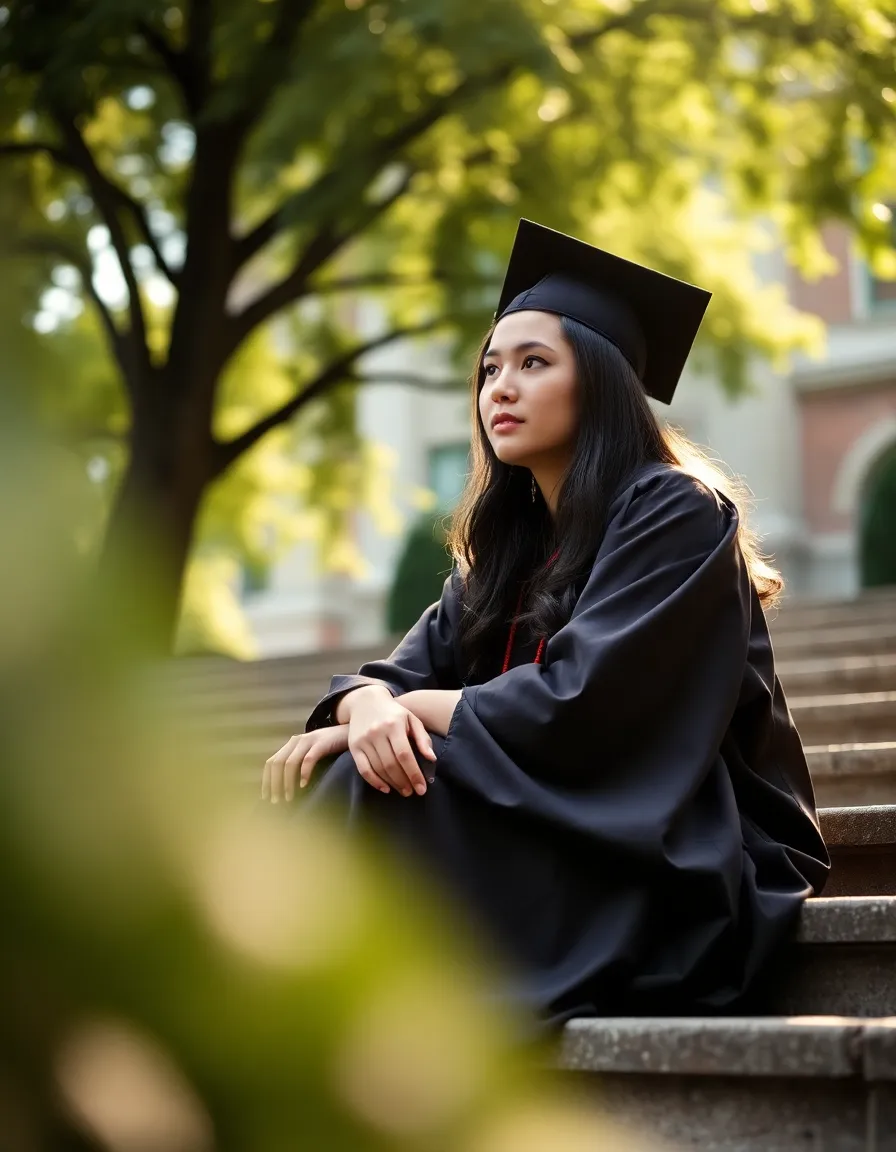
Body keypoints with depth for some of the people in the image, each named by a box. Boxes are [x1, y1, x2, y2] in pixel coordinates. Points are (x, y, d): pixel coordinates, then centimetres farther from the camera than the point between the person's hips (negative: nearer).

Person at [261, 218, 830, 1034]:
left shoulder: (675, 514, -11)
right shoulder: (511, 539, 14)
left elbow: (579, 705, -22)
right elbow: (409, 668, 5)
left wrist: (415, 708, -10)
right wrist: (369, 706, -20)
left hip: (687, 867, -7)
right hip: (564, 837, 7)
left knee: (374, 789, -23)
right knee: (344, 772, -12)